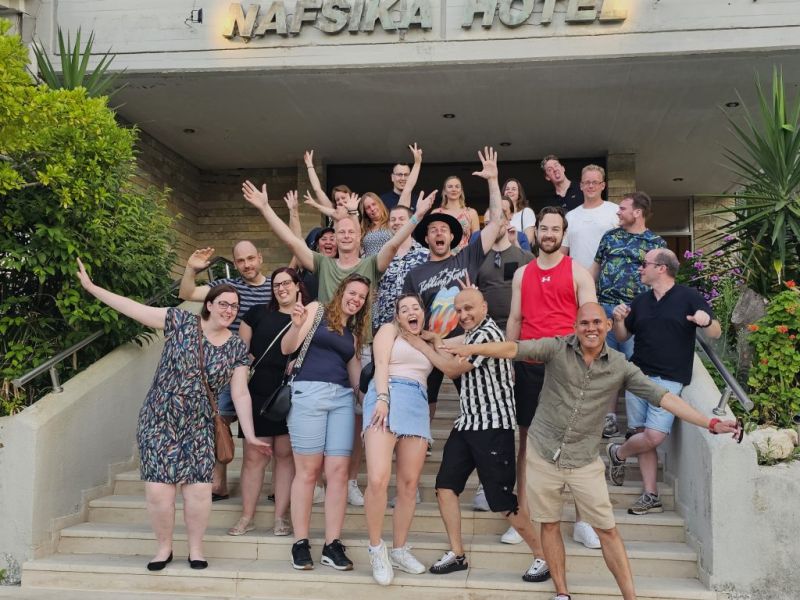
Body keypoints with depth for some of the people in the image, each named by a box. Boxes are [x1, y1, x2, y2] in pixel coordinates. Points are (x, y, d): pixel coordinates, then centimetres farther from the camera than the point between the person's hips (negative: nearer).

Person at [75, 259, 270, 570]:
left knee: (199, 488, -9)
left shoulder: (237, 347, 3)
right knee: (158, 489, -8)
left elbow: (240, 394, 4)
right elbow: (135, 309, -4)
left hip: (197, 425, 2)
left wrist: (250, 435, -1)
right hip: (158, 419, -1)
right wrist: (91, 287, -7)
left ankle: (196, 548, 13)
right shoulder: (181, 322, -3)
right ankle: (164, 547, 15)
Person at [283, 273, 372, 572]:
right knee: (308, 470, -4)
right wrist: (297, 325, -19)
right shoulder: (317, 310, 9)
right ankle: (300, 543, 3)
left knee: (338, 471, -3)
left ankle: (332, 545, 1)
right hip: (309, 392, -5)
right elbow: (287, 348, 0)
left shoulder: (354, 333, 24)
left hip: (343, 398, 5)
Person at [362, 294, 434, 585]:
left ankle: (399, 550, 10)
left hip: (418, 405, 5)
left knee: (409, 483, 0)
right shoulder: (389, 330, 14)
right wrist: (382, 398, -15)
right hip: (387, 397, -5)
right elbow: (381, 364, 0)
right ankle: (376, 549, -6)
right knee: (377, 479, -19)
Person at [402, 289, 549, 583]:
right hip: (467, 423, 9)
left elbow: (453, 369, -11)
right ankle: (457, 553, 14)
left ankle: (543, 556, 7)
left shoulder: (488, 333, -13)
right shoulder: (474, 334, 19)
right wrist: (438, 345, 7)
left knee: (503, 498, -6)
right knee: (445, 485, 4)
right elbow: (457, 367, 17)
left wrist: (422, 347, 1)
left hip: (493, 425, -9)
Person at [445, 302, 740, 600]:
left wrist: (710, 423, -12)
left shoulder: (620, 366, -4)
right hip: (544, 453, 0)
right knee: (550, 525, 9)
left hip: (585, 460, 0)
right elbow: (516, 349, -19)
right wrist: (474, 348, -35)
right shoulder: (557, 348, -7)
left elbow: (662, 396, -6)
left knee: (607, 530, 3)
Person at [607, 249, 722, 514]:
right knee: (644, 436, 1)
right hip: (638, 374, 4)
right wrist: (618, 319, -1)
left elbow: (716, 333, -2)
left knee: (655, 436, -15)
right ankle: (650, 496, 11)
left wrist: (707, 321, -25)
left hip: (669, 379, -4)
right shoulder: (640, 301, 15)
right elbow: (622, 335, 21)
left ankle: (618, 453, 14)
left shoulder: (689, 297, -1)